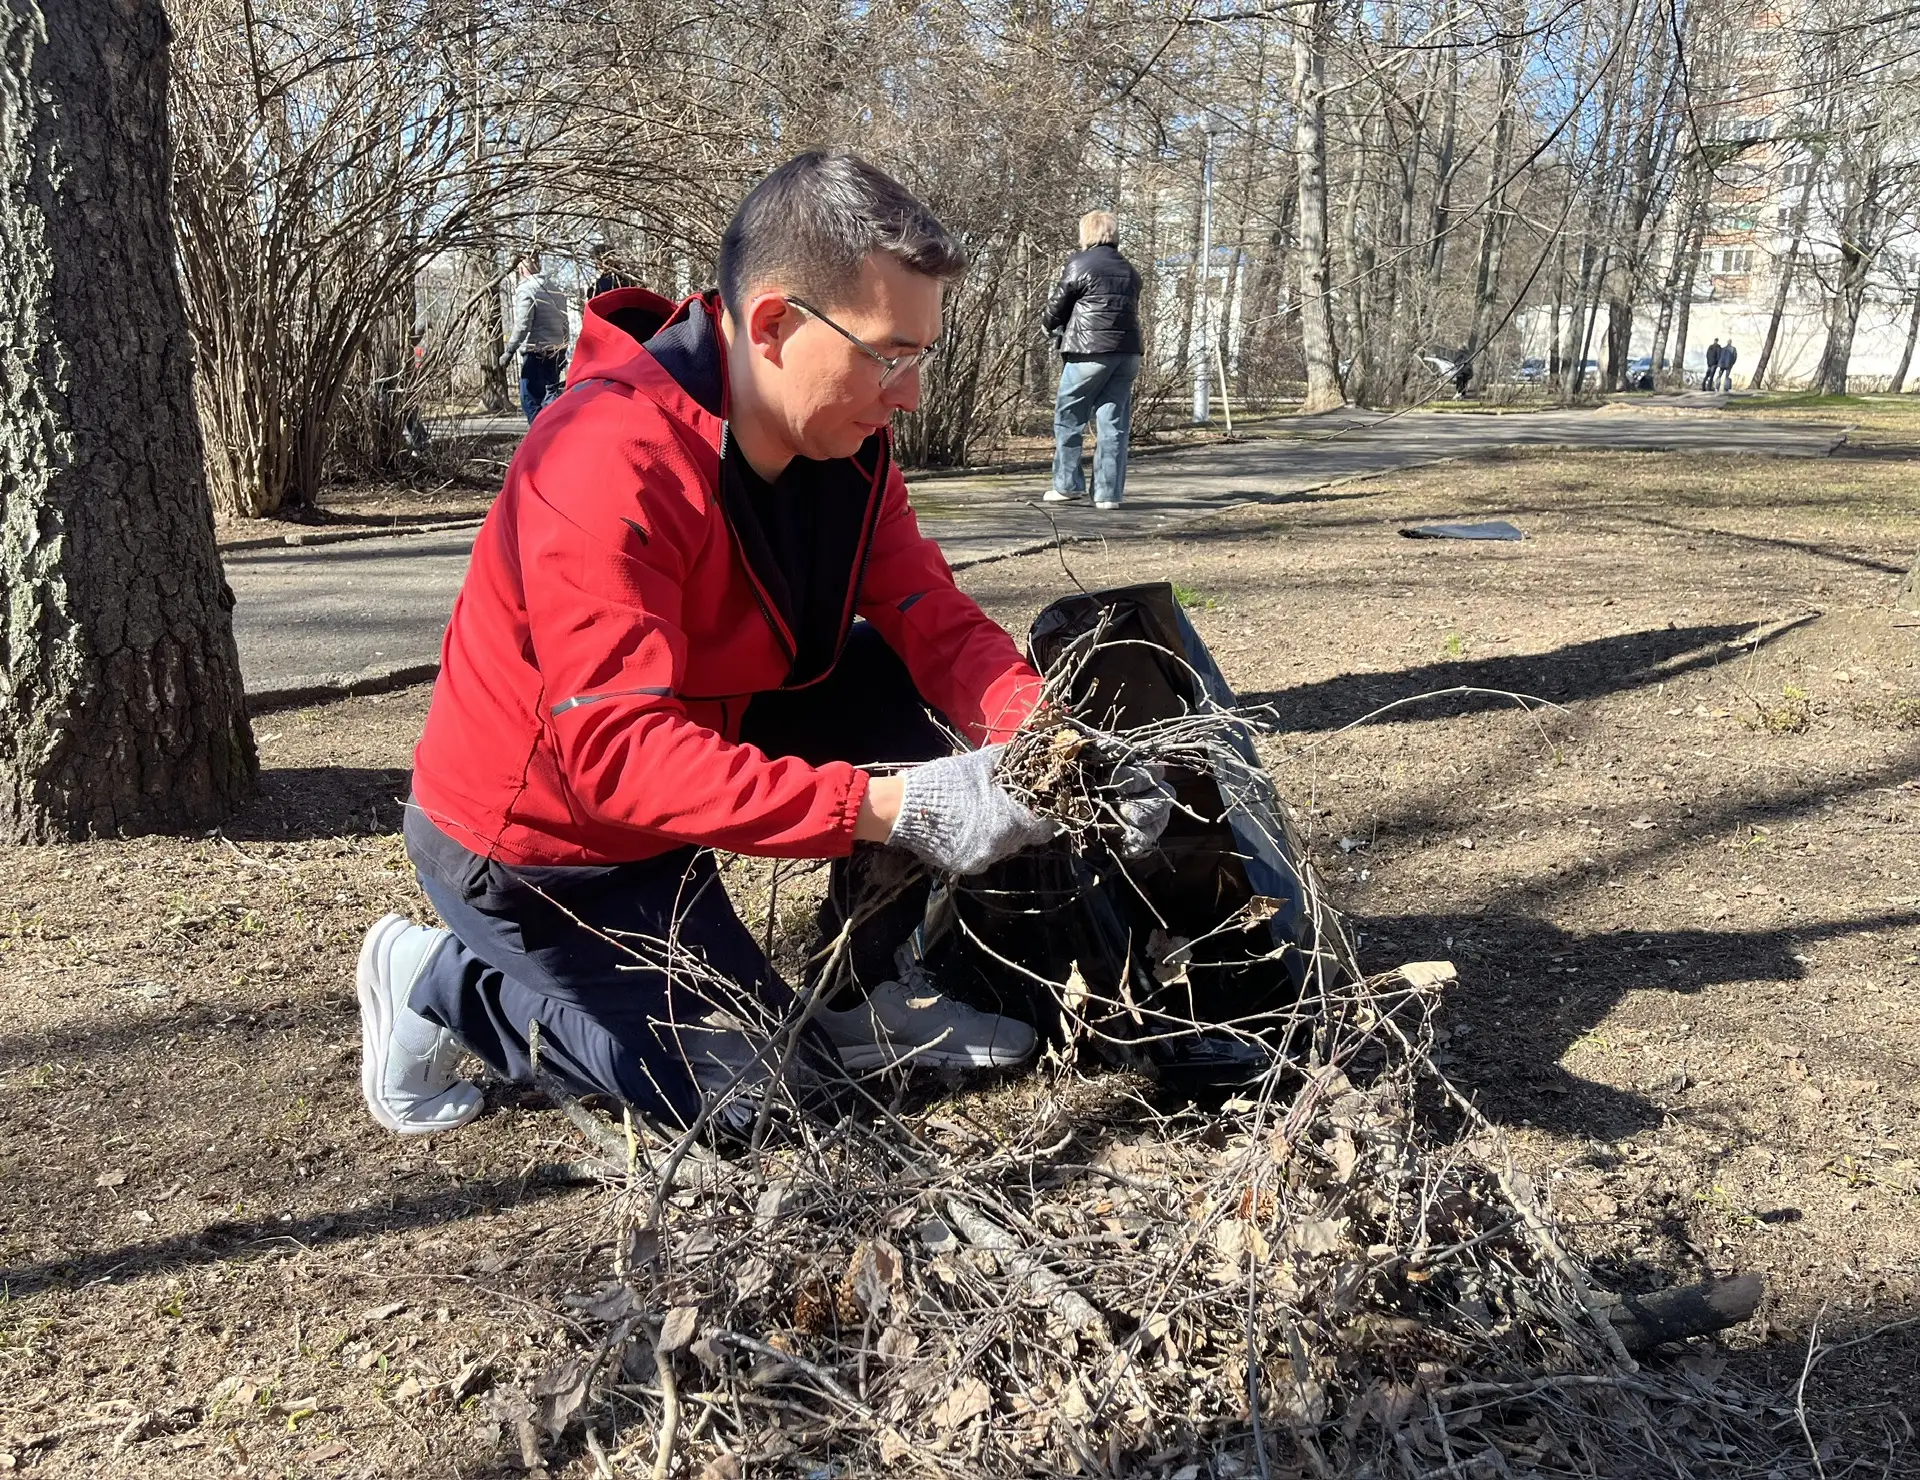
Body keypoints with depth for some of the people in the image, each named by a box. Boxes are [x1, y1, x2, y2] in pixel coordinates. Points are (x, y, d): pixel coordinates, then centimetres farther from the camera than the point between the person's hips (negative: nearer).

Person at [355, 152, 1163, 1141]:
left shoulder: (841, 436, -8)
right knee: (750, 1091, 0)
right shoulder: (608, 464, -33)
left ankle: (865, 1002, 7)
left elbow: (928, 615, -10)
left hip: (682, 748, 7)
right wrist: (889, 807, -42)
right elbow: (620, 753, -38)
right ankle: (442, 985, 13)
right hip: (532, 842, -7)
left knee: (891, 685, -9)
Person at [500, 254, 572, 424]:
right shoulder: (554, 287, 13)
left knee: (531, 399, -2)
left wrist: (509, 351, -11)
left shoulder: (525, 288, -10)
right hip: (556, 351, 8)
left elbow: (522, 325, -17)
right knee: (550, 395, 14)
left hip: (536, 352, -8)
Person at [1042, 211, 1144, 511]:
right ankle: (1109, 492, 3)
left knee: (1068, 418, 8)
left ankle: (1067, 485, 7)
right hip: (1127, 354, 6)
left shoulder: (1079, 264, -2)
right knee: (1113, 424, 5)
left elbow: (1056, 309, 1)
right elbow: (1131, 309, 19)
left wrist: (1052, 328, 24)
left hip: (1089, 352, -5)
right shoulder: (1129, 271, 17)